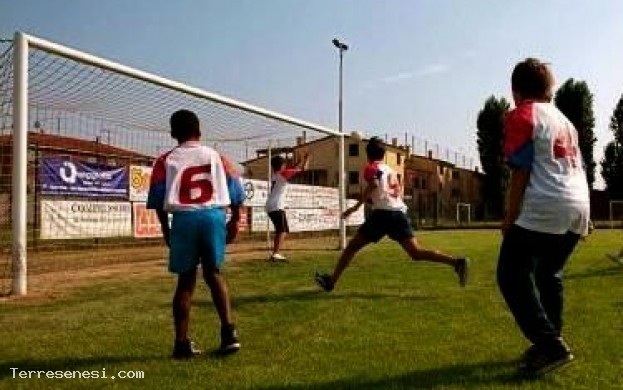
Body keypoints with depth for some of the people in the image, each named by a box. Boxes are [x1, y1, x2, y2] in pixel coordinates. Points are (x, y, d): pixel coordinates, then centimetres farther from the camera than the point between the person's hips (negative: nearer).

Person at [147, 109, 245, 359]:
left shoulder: (166, 161, 7)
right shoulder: (216, 156, 11)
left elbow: (158, 199, 2)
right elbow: (235, 192, 8)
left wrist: (165, 230, 13)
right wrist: (235, 221, 18)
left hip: (184, 219, -1)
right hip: (214, 217, 1)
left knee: (185, 280, 10)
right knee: (214, 274, 16)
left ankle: (182, 343, 12)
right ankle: (229, 332, 7)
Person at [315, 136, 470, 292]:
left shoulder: (370, 168, 9)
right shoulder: (390, 170, 27)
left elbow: (373, 184, -12)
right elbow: (396, 190, 14)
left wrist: (356, 206, -9)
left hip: (382, 212, -5)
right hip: (400, 212, 6)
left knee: (352, 246, 8)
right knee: (416, 252, -3)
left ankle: (331, 281, 13)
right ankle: (457, 262, -20)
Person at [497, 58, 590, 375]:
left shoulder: (521, 115, -1)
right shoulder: (564, 120, 22)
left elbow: (521, 171, -9)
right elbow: (578, 168, 22)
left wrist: (510, 217, -4)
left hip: (544, 209, -8)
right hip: (578, 207, 9)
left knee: (512, 275, -3)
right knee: (549, 274, 19)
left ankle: (550, 345, -9)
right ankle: (550, 343, 21)